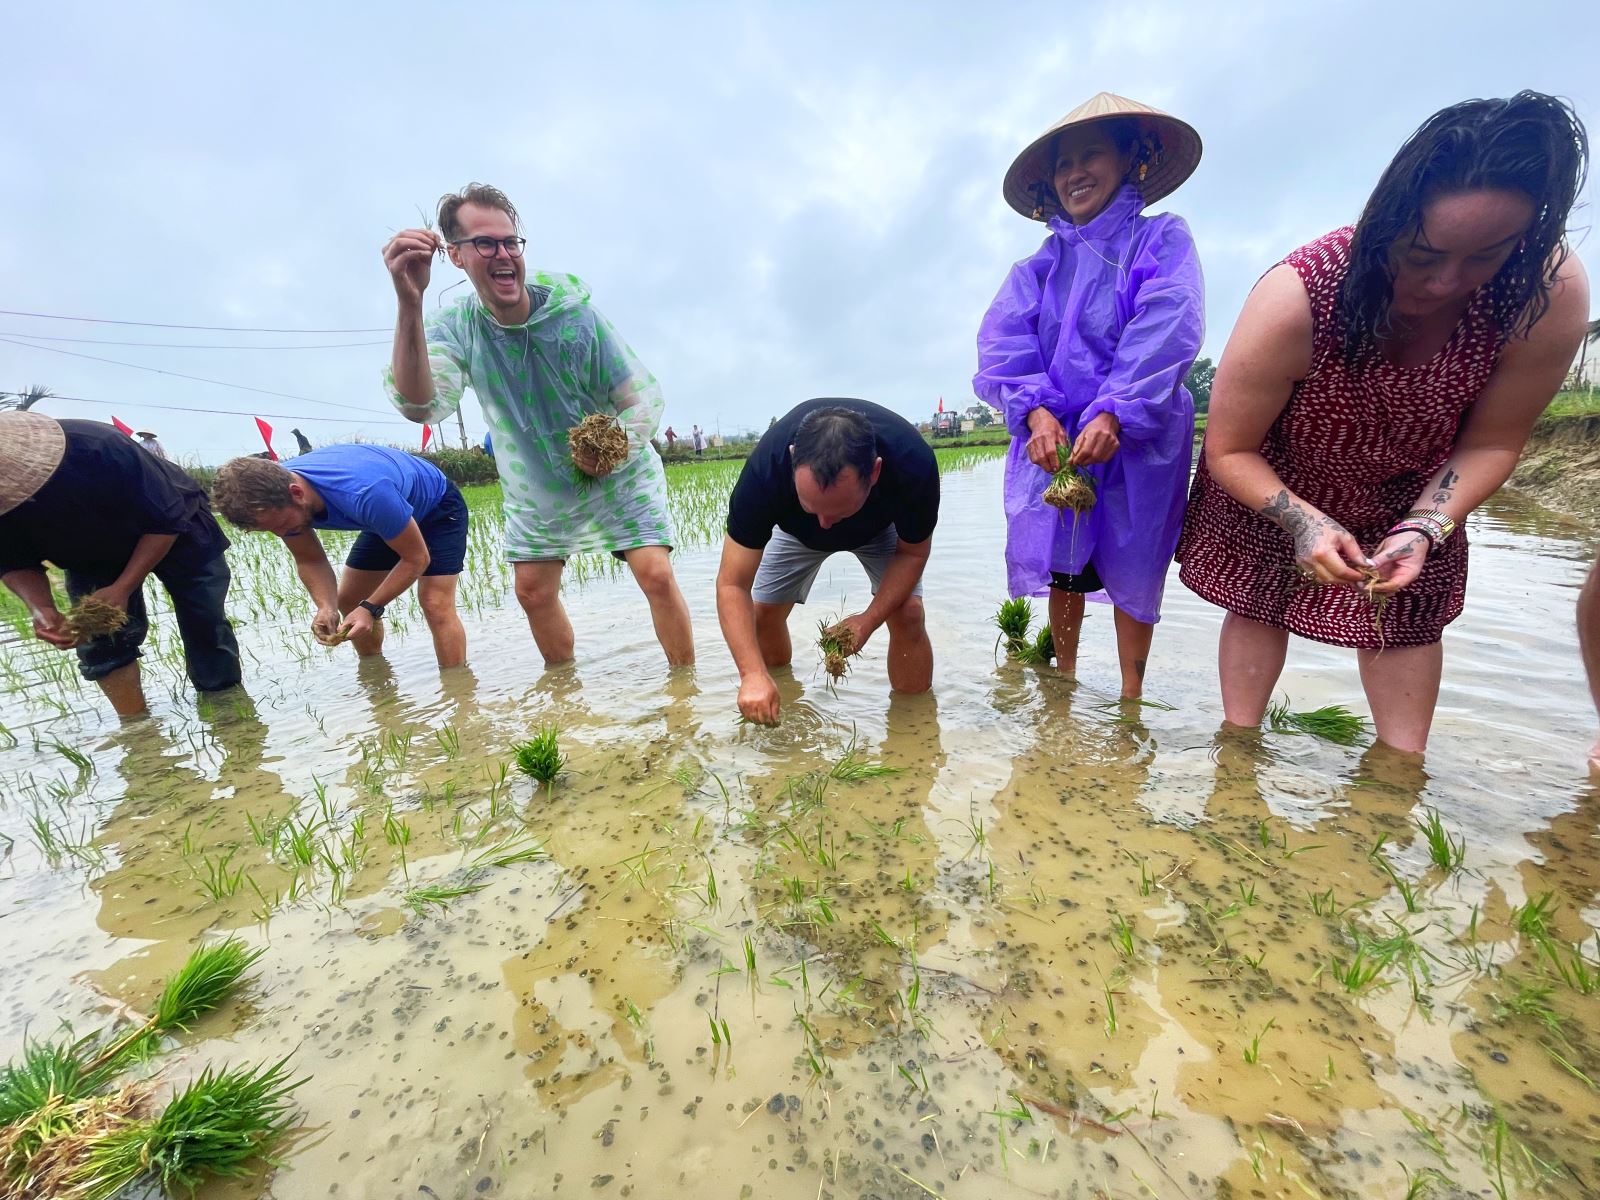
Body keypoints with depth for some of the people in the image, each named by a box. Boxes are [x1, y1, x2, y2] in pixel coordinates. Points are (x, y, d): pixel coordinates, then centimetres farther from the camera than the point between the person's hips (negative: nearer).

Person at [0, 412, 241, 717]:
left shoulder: (95, 448, -38)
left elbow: (166, 520, -29)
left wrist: (122, 588, -34)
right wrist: (41, 608, -32)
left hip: (174, 526, -4)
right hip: (91, 554, 4)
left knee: (206, 622, -3)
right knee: (100, 640, -9)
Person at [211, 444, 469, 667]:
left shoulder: (365, 494, -43)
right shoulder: (276, 493, -19)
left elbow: (416, 558, -29)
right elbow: (310, 560, -7)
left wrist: (370, 608, -31)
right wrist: (326, 608, -24)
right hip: (390, 518, 8)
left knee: (435, 604, -22)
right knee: (348, 601, 9)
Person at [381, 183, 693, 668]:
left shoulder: (574, 312, -18)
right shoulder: (456, 327, -15)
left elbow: (645, 398, -15)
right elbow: (421, 405, -34)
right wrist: (409, 304, -46)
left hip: (617, 478, -3)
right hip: (535, 491, 3)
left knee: (657, 574, -17)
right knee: (533, 592, 9)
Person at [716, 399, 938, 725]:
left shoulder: (913, 464, -40)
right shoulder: (766, 467, -41)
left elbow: (912, 552, -20)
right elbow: (732, 586, -34)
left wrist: (868, 620, -33)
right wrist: (754, 674, -45)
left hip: (882, 527, 0)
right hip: (796, 529, 1)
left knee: (907, 614, -20)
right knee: (762, 613, -5)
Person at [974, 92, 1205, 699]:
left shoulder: (1161, 239, 4)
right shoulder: (1042, 265, 12)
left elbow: (1165, 332, -12)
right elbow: (1003, 339, -5)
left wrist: (1114, 414, -27)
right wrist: (1036, 412, -22)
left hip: (1138, 439, -2)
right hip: (1053, 434, 2)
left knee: (1131, 567, 3)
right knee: (1063, 564, 5)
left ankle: (1131, 696, 17)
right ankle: (1063, 682, 21)